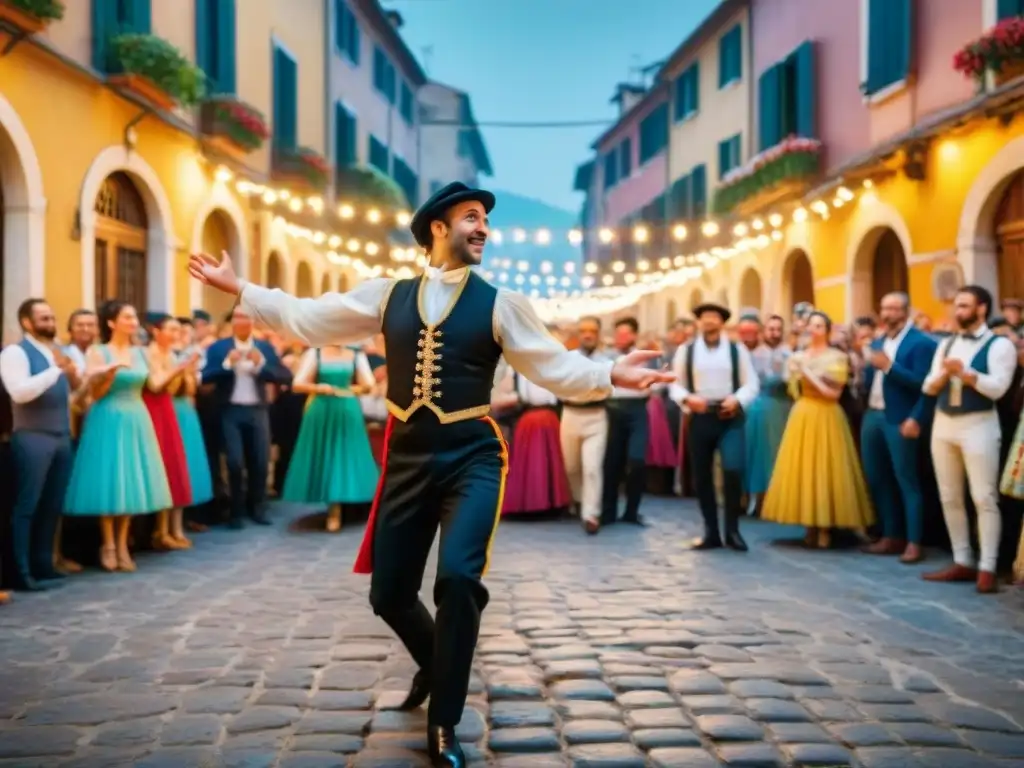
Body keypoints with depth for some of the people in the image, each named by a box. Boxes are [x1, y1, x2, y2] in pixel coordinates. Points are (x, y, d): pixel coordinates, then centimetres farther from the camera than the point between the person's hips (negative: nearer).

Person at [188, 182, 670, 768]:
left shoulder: (500, 303, 0)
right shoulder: (388, 295, 7)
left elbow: (556, 367, -2)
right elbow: (306, 319, 10)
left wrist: (612, 375, -19)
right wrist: (237, 287, 9)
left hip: (473, 458, -3)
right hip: (408, 459, 3)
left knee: (458, 577, -22)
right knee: (389, 592, 8)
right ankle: (435, 663, 44)